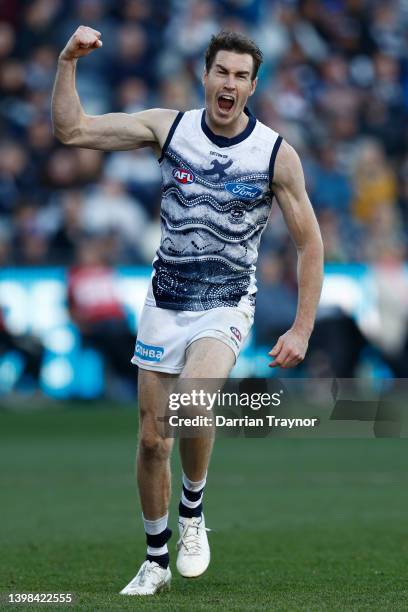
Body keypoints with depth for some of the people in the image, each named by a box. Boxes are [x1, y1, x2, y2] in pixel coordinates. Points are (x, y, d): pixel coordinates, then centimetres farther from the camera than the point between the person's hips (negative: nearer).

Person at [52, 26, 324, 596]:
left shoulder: (277, 154, -8)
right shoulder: (168, 127, -2)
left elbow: (309, 243, -1)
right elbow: (72, 129, -3)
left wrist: (302, 330, -7)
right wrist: (68, 62, -17)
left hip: (226, 308, -3)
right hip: (165, 303, 3)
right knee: (152, 438, 4)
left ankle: (192, 512, -4)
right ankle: (156, 560, 22)